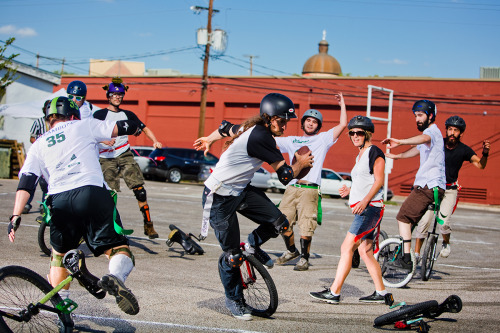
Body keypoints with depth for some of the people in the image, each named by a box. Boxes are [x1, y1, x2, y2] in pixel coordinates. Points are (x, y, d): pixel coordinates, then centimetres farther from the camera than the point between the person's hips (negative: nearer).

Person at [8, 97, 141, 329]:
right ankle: (115, 277, -34)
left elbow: (26, 182, 12)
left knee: (59, 255, 26)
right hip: (92, 193, -3)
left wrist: (15, 217, 6)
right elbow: (125, 128, 14)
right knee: (119, 249, 0)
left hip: (59, 202, 3)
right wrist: (133, 125, 37)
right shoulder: (83, 126, 19)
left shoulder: (38, 146, 24)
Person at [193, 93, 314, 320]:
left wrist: (208, 140, 42)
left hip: (241, 190, 9)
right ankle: (234, 300, 19)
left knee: (279, 223, -6)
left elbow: (227, 128, 23)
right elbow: (286, 176, -21)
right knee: (232, 255, -3)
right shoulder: (261, 138, -26)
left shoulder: (253, 129, 2)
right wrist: (301, 163, 0)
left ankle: (253, 244, 24)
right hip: (219, 199, -9)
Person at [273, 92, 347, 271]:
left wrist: (342, 104, 6)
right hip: (291, 188, 4)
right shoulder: (292, 141, 23)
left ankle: (304, 258, 6)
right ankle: (291, 250, 25)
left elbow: (343, 124, 5)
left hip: (310, 190, -4)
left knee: (306, 226, -10)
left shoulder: (323, 139, 13)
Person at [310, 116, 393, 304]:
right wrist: (350, 191, 12)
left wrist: (364, 201, -24)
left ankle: (334, 293, -12)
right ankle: (381, 294, 14)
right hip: (363, 209, 10)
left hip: (370, 208, -10)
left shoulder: (374, 152, -5)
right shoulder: (360, 156, 22)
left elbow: (379, 181, -14)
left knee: (347, 248, -12)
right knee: (365, 251, 9)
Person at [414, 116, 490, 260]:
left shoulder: (464, 150, -7)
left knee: (443, 223, -18)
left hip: (450, 191, -1)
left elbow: (480, 165, -16)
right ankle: (416, 253, 6)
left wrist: (485, 153, -35)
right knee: (424, 221, -8)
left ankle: (446, 243, 15)